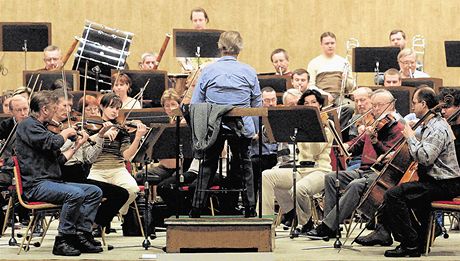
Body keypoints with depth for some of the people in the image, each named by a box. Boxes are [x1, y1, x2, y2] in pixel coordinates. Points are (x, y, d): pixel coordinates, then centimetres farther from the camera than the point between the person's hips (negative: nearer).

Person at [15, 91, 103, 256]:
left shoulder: (39, 128, 23)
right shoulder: (28, 126, -8)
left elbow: (59, 159, 23)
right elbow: (53, 143, -23)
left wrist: (76, 146, 16)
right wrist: (66, 133, -4)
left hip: (52, 182, 10)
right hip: (35, 185, -10)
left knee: (94, 191, -1)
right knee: (76, 194, -31)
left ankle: (81, 234, -6)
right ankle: (63, 241, -23)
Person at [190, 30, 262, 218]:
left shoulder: (208, 71, -1)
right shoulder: (249, 72, 0)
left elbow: (195, 104, 0)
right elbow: (257, 104, 6)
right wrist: (254, 130, 18)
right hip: (242, 128, 0)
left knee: (208, 165, 12)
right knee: (244, 166, 14)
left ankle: (196, 210, 9)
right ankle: (250, 211, 14)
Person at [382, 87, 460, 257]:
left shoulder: (438, 129, -18)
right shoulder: (430, 125, 16)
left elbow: (424, 157, -28)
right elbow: (421, 155, 26)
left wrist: (411, 138, -15)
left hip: (444, 185, -11)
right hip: (438, 181, 11)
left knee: (392, 195, -21)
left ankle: (411, 245, -18)